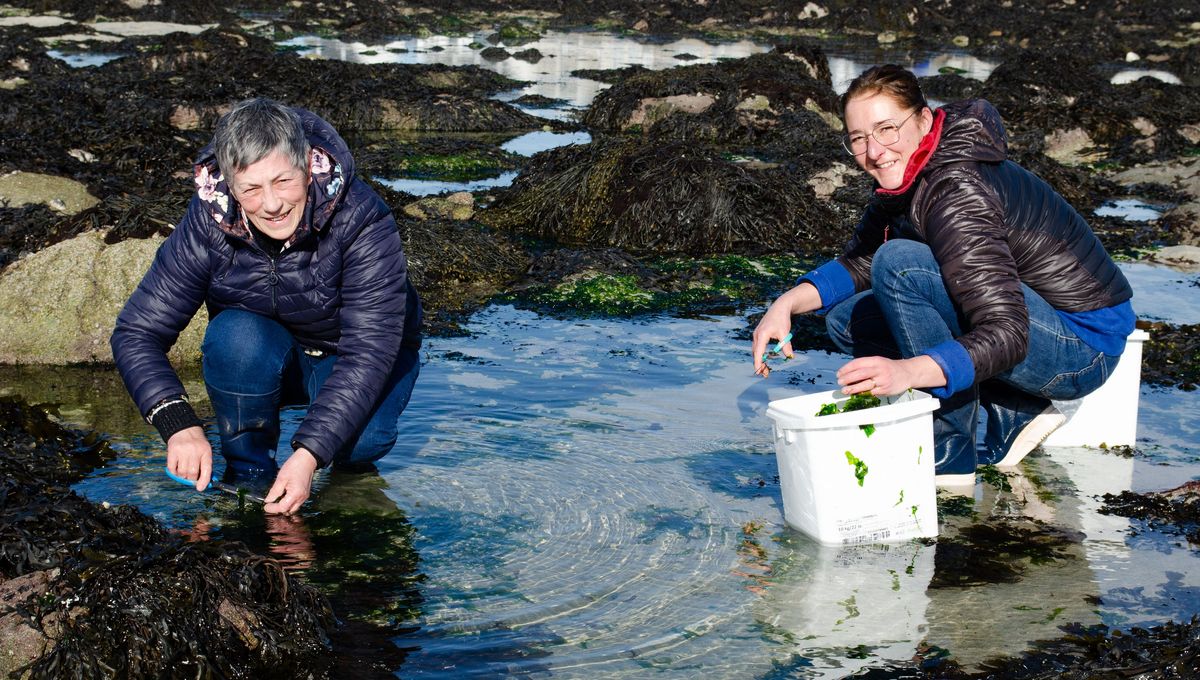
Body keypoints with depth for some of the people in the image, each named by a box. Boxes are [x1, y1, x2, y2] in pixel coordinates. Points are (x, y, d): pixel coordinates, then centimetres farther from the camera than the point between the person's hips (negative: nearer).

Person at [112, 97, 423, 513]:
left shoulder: (362, 221, -30)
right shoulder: (208, 226, -23)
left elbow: (369, 351, -33)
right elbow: (136, 334, -20)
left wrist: (308, 454, -43)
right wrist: (179, 425, -38)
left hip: (354, 358, -2)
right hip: (269, 361, 2)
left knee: (362, 439, -33)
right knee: (235, 336, -32)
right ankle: (247, 470, -9)